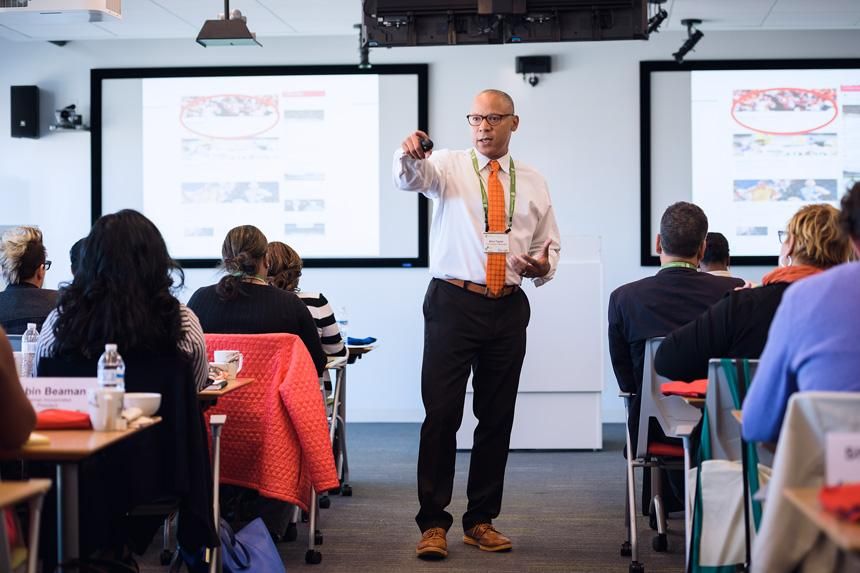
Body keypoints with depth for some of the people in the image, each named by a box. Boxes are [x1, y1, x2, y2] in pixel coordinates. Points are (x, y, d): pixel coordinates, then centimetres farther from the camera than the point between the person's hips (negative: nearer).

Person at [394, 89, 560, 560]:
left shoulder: (532, 182, 12)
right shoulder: (448, 166, 4)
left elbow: (549, 244, 18)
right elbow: (410, 177, -19)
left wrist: (543, 266, -6)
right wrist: (409, 155, -42)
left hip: (509, 309, 3)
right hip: (453, 303, -3)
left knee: (497, 418, 9)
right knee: (441, 414, -6)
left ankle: (481, 521, 20)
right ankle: (433, 524, 2)